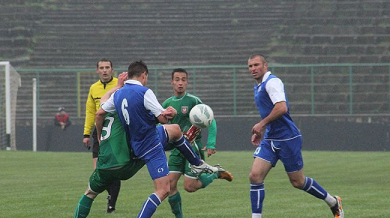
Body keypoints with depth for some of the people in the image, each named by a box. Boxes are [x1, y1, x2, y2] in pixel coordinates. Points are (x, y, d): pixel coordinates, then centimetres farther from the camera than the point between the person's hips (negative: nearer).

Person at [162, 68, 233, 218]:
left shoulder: (193, 101, -9)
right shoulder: (167, 104, 7)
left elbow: (211, 121, -8)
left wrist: (211, 145, -14)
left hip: (193, 146, -5)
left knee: (190, 186, -8)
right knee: (170, 183, -6)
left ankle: (217, 174, 17)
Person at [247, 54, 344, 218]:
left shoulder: (272, 82, -14)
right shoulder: (258, 87, 16)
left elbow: (282, 108, -27)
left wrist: (262, 124, -20)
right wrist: (260, 132, 20)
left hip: (287, 138, -9)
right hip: (270, 139, 9)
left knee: (298, 182, 4)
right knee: (255, 176, -8)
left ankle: (333, 203, 24)